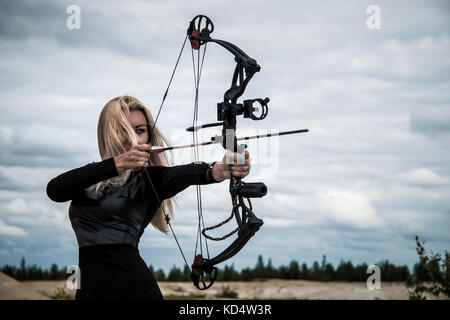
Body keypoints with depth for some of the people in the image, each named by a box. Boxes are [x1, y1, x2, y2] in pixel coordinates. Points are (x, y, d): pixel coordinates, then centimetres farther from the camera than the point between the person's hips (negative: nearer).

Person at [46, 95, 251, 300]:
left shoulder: (150, 178, -2)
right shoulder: (90, 178, 8)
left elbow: (182, 174, -24)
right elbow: (54, 190, -13)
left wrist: (218, 171, -47)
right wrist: (117, 164, -27)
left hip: (132, 289, -4)